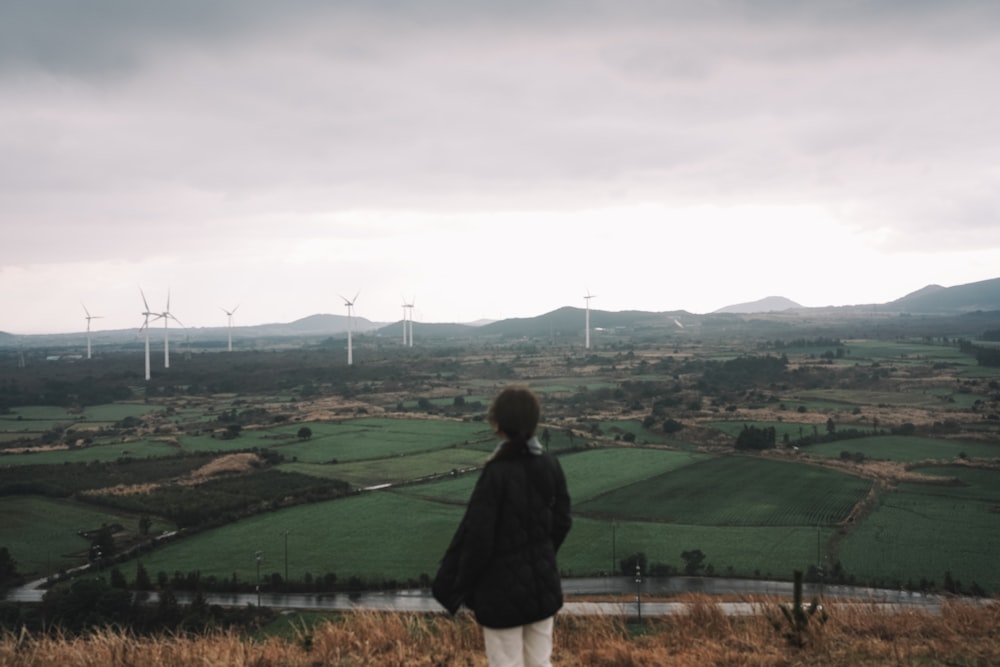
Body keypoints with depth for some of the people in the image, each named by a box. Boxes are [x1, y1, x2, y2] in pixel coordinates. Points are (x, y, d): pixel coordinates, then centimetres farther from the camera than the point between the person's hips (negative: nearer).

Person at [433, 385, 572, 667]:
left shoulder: (497, 472, -21)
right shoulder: (549, 465, -3)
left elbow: (477, 537, -18)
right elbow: (562, 521, 8)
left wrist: (456, 587, -6)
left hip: (503, 588, -6)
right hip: (543, 582, 6)